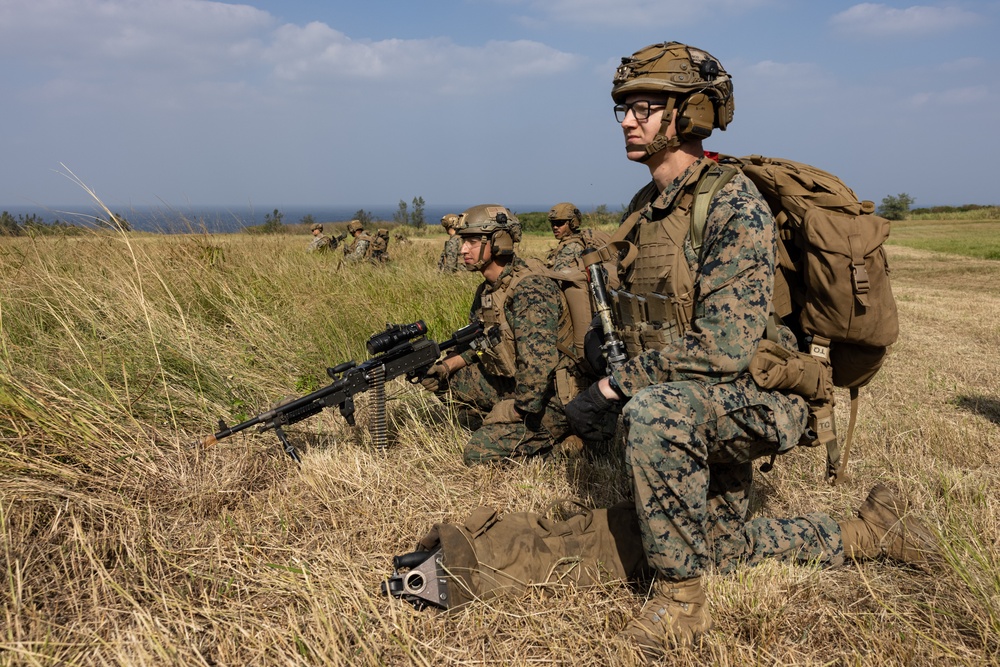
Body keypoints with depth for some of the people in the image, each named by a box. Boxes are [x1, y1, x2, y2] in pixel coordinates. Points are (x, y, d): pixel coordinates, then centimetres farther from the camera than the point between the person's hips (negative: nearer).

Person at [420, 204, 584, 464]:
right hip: (511, 386, 9)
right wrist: (447, 365, 1)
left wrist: (515, 412, -22)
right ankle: (496, 432, 13)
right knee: (440, 380, 8)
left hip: (549, 399, -9)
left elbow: (538, 366, -31)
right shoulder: (486, 291, 6)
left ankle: (558, 442, 0)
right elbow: (479, 344, 18)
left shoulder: (529, 289, -24)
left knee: (478, 453, -17)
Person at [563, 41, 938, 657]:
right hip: (695, 409, 9)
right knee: (720, 547, 21)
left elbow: (721, 347, -30)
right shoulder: (647, 207, 5)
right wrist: (597, 393, 4)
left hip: (753, 396, -9)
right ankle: (869, 533, 38)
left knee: (654, 412, -39)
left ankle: (682, 597, -20)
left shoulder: (734, 206, -22)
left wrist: (615, 389, -25)